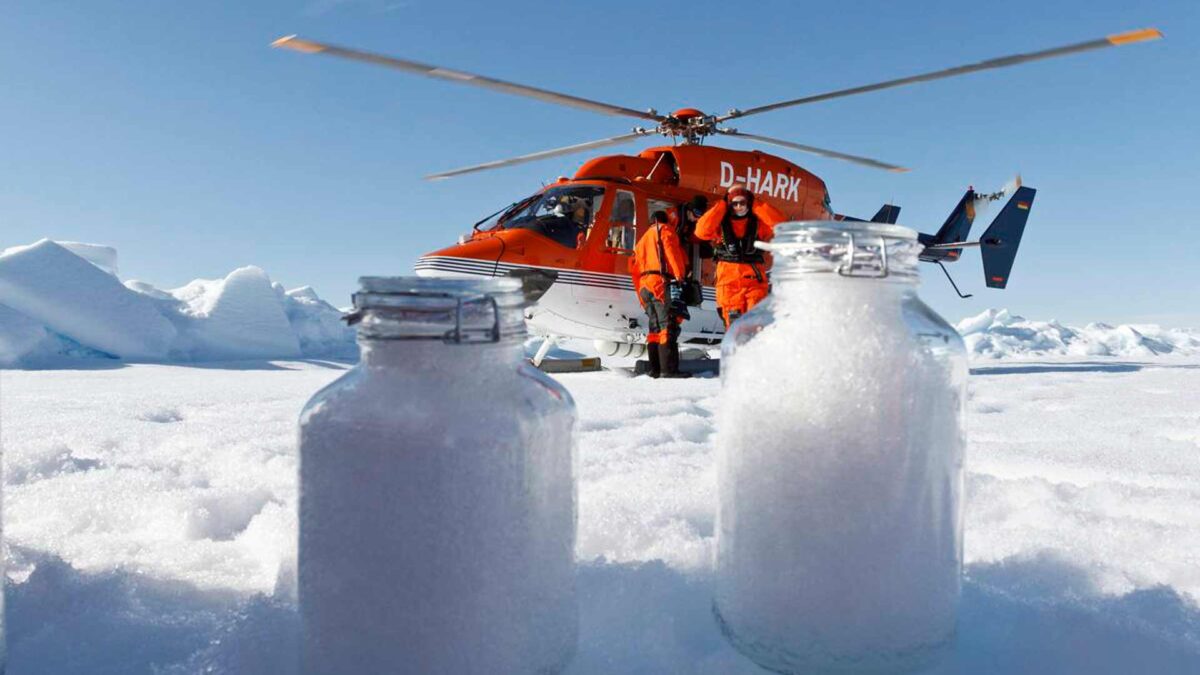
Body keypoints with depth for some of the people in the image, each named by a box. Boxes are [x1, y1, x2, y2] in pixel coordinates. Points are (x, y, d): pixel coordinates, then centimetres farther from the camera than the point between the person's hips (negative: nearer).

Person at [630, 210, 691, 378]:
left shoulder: (642, 240, 31)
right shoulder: (665, 230, 10)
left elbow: (635, 268, 26)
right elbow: (672, 252, -8)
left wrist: (642, 297, 26)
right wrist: (680, 277, -15)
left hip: (644, 286, 8)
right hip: (662, 283, -8)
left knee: (655, 328, 9)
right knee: (669, 326, -14)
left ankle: (655, 369, 6)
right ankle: (669, 369, -22)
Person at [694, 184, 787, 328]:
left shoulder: (758, 223, 8)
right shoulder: (720, 224, 7)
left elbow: (780, 223, -7)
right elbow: (702, 230, -11)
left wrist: (756, 205, -2)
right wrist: (721, 206, -3)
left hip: (755, 281, 0)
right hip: (729, 282, 0)